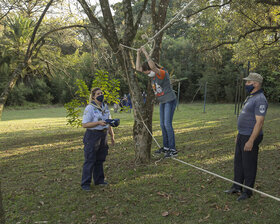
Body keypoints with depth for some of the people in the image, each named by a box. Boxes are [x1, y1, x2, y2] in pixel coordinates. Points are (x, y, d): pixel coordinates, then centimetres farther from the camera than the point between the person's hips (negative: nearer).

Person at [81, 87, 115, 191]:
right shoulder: (89, 108, -11)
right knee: (90, 160, -3)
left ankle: (99, 180, 26)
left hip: (103, 135, 7)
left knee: (100, 159, 13)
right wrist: (98, 122, -24)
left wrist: (112, 135, 19)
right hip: (92, 135, -6)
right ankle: (85, 183, 6)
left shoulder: (105, 107, 11)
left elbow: (108, 123, 20)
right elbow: (84, 124, -15)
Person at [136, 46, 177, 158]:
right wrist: (138, 54, -2)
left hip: (170, 101, -9)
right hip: (162, 102, 9)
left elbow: (153, 66, -40)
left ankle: (173, 149, -9)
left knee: (167, 124, -13)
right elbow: (138, 68, 8)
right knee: (162, 125, 11)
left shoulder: (162, 73, -19)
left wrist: (145, 53, -34)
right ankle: (166, 147, 20)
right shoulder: (152, 74, 5)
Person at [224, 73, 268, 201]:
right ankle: (237, 187, 29)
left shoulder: (260, 99, -19)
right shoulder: (250, 97, 14)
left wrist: (251, 140, -25)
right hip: (242, 135, 10)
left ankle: (247, 191, 15)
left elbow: (259, 122, -23)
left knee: (248, 165, 2)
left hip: (251, 137, -10)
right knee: (238, 162, 17)